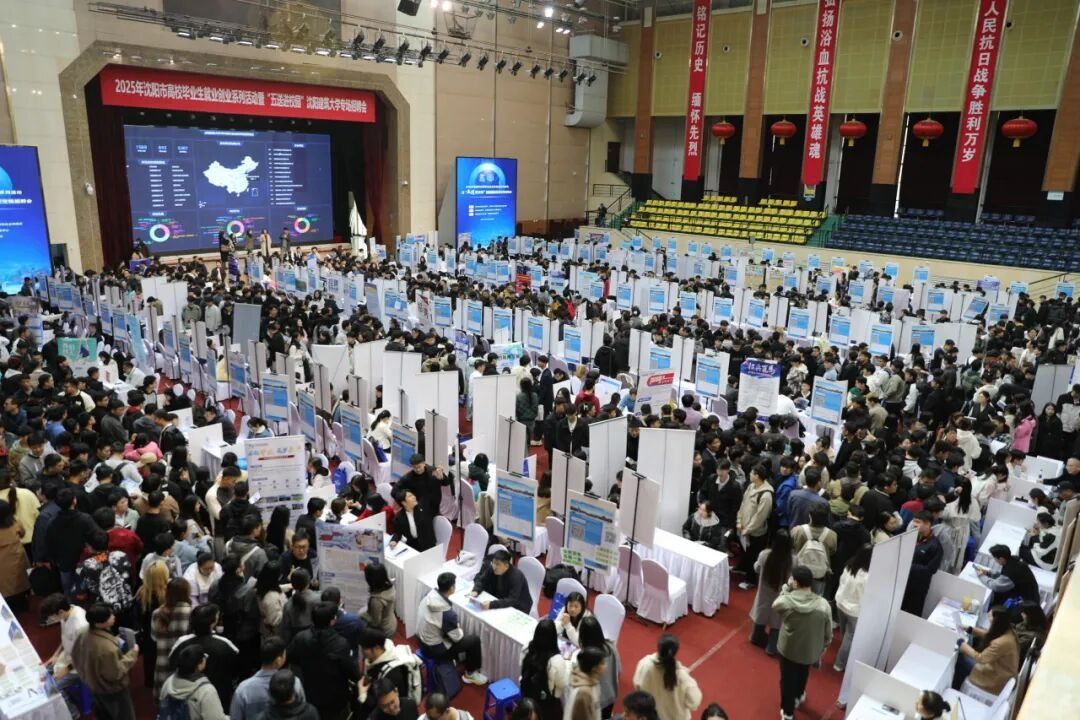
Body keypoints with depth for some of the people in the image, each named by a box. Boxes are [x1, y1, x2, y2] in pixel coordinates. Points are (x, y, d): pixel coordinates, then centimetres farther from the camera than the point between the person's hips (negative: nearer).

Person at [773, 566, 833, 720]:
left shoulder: (786, 600, -25)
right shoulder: (823, 605, -21)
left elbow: (775, 605, 1)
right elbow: (828, 634, -9)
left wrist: (786, 587, -2)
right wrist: (821, 649, 9)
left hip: (787, 649, -2)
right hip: (810, 651, 2)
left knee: (788, 679, 19)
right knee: (802, 674, 30)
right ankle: (798, 696, 56)